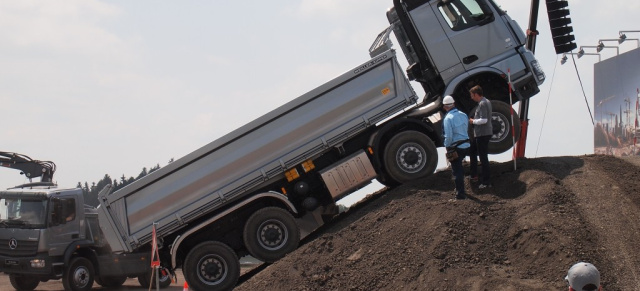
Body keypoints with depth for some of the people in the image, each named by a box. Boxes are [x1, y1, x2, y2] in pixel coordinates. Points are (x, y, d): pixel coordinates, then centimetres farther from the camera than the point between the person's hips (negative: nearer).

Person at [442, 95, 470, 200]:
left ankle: (460, 193, 5)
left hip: (456, 147, -7)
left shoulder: (448, 118, -17)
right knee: (459, 167, 24)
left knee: (457, 170, 3)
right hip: (466, 145, 7)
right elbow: (467, 130, 12)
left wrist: (447, 146, -4)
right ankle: (460, 189, 33)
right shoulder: (463, 115, 5)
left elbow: (448, 136, -18)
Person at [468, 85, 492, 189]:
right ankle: (474, 175, 31)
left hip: (483, 134, -11)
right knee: (472, 151, 24)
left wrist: (473, 121, -12)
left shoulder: (482, 104, -19)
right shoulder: (486, 102, 13)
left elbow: (484, 120, -26)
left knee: (483, 158, -5)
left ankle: (486, 182, -1)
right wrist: (474, 120, 13)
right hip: (480, 133, 11)